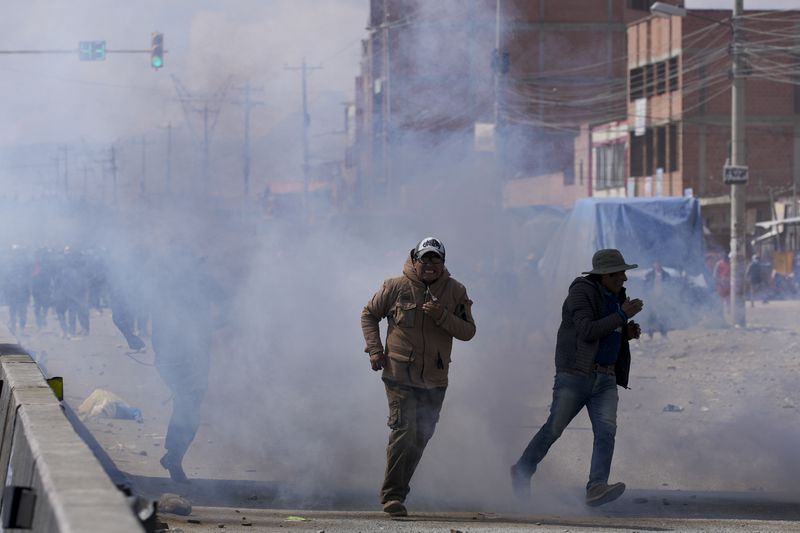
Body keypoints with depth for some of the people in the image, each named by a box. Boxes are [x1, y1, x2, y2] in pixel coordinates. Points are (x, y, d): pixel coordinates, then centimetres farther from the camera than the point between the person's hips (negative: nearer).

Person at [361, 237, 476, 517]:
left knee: (421, 436, 9)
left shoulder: (455, 291, 1)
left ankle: (399, 491, 24)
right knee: (403, 431, -15)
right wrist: (374, 349, -3)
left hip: (435, 380, 4)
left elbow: (468, 331, -3)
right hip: (400, 375, -3)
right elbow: (369, 315, 9)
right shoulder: (396, 287, -4)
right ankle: (392, 495, -12)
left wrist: (442, 316, -19)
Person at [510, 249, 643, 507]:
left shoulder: (617, 296, 15)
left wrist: (627, 332, 7)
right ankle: (522, 472, 21)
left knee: (606, 430, -14)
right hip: (575, 375, -6)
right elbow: (587, 331, -21)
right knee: (553, 429, -1)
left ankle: (597, 488, -26)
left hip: (605, 379, 6)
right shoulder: (582, 292, -9)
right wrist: (622, 315, -19)